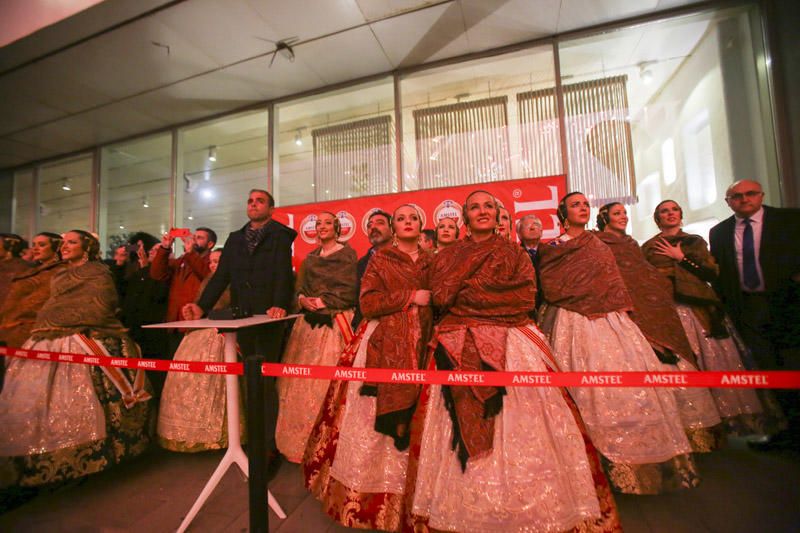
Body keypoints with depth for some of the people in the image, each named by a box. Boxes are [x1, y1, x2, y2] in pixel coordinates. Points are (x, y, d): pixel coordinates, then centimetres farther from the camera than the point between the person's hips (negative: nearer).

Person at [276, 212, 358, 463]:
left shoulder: (348, 254, 2)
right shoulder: (310, 258, 19)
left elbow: (349, 291, -7)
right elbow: (300, 288, 15)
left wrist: (322, 301, -12)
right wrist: (303, 300, -6)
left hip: (335, 322, -5)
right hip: (308, 323, 6)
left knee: (329, 381, -6)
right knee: (301, 379, 6)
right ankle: (302, 440, 21)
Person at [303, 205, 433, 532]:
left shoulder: (431, 261, 15)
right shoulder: (380, 259, 5)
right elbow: (368, 303, -7)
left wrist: (430, 302, 0)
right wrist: (410, 296, -10)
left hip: (420, 345, 3)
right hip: (384, 345, -3)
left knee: (413, 418, 3)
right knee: (376, 422, 0)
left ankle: (403, 498, 22)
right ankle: (373, 497, 20)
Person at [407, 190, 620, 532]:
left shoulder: (515, 254, 13)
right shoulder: (448, 256, 13)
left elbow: (526, 299, -1)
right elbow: (441, 297, -1)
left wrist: (467, 291, -6)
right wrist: (497, 293, -5)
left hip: (511, 344, 0)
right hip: (460, 347, 0)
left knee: (519, 428, -1)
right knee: (462, 424, 0)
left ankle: (525, 505, 17)